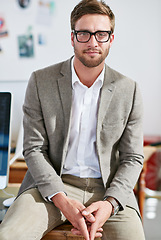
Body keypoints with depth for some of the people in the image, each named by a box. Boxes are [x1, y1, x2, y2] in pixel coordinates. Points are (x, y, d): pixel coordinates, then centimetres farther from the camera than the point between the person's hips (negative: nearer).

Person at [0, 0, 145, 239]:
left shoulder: (129, 90, 2)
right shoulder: (40, 81, -1)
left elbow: (132, 157, 4)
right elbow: (34, 149, -2)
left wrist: (109, 203, -14)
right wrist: (62, 201, -16)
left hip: (107, 188, 1)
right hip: (51, 184, -1)